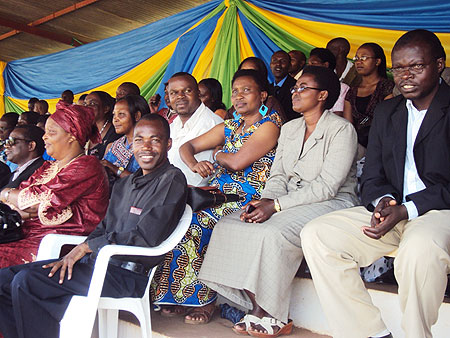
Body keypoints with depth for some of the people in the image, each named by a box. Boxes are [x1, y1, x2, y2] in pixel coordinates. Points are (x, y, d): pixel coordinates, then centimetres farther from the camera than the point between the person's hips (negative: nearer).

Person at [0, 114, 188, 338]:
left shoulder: (172, 179, -9)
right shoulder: (124, 185, 19)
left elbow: (146, 237, -18)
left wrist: (87, 246, -10)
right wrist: (72, 256, -1)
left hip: (128, 274, -9)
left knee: (26, 281, -19)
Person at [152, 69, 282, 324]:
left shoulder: (269, 125, -4)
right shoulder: (229, 127, 19)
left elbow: (237, 162, -16)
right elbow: (188, 146, 15)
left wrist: (217, 155, 5)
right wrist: (194, 164, -7)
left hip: (249, 197, -7)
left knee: (192, 219, -25)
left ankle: (205, 298, -10)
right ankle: (179, 294, -7)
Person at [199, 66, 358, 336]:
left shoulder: (341, 129, -8)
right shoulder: (289, 128, 16)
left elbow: (326, 187, -17)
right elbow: (278, 175, 11)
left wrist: (276, 205, -21)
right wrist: (265, 201, -11)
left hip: (330, 203, -7)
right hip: (289, 202, 7)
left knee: (272, 233, -33)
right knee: (228, 225, -14)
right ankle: (260, 312, -12)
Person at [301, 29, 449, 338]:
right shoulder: (386, 112, 15)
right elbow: (372, 179, 11)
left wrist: (406, 210, -22)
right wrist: (383, 201, -11)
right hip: (393, 210, 6)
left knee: (420, 249, -39)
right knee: (316, 235, -13)